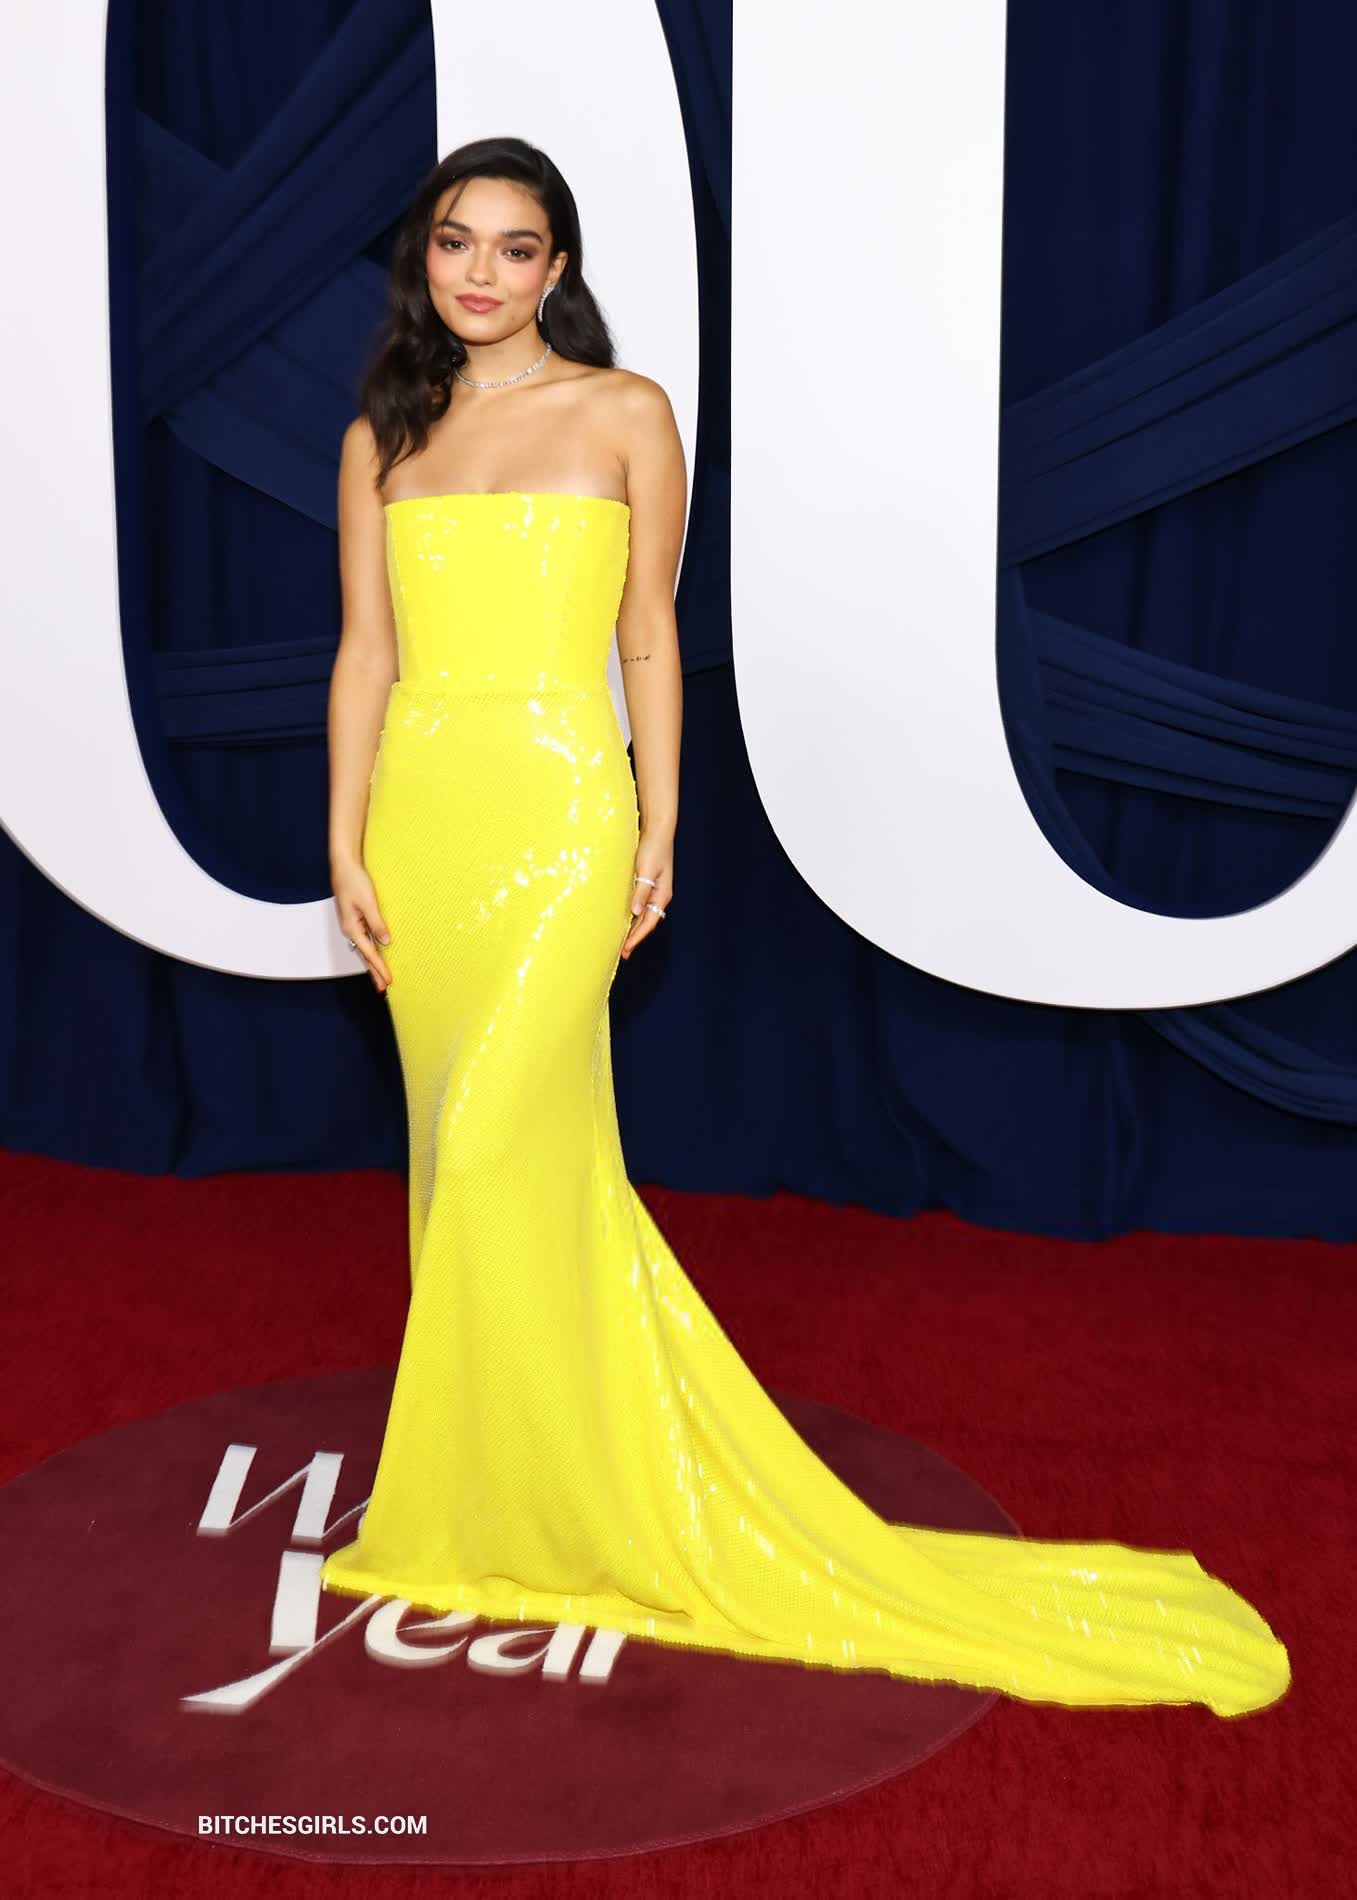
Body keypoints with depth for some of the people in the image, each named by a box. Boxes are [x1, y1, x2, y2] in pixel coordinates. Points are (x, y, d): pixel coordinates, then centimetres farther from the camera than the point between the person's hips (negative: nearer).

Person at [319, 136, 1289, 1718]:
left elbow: (650, 640, 2)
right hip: (418, 814, 5)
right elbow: (364, 654, 11)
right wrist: (346, 842, 3)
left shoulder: (624, 414, 3)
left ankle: (513, 1514, 7)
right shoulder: (381, 442, 13)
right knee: (464, 1150, 9)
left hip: (556, 814, -5)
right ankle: (498, 1478, 26)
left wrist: (658, 834, -2)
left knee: (496, 1148, -11)